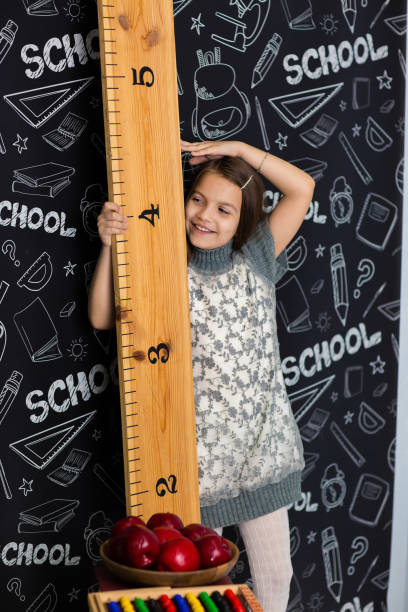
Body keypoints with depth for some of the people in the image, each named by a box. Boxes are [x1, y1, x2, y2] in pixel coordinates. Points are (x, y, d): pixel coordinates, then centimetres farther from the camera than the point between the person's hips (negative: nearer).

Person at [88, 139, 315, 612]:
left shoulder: (256, 259, 1)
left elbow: (302, 188, -4)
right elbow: (101, 317, -10)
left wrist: (239, 149, -9)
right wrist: (110, 246, -21)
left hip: (263, 448, 2)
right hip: (196, 455, -2)